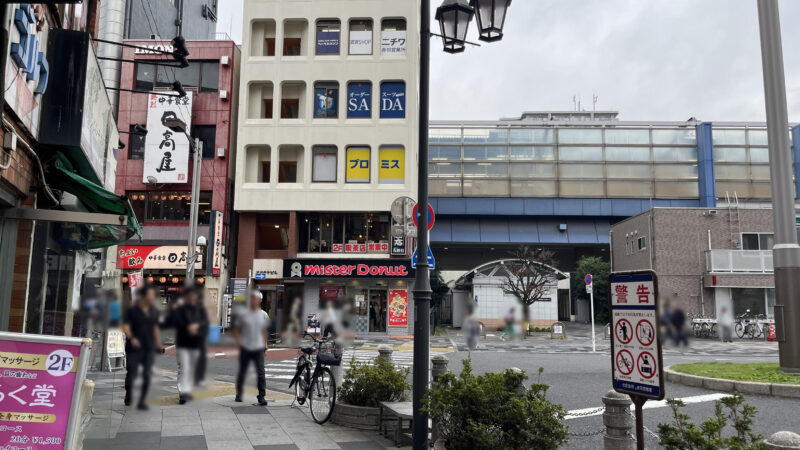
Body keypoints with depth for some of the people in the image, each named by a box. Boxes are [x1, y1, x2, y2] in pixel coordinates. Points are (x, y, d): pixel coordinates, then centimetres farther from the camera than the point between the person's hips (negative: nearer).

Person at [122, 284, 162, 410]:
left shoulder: (154, 312, 10)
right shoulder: (132, 310, -3)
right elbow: (126, 326, -9)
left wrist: (158, 343, 16)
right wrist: (131, 337, -25)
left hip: (149, 348, 3)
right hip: (134, 348, -3)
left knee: (147, 375, -2)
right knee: (131, 374, 4)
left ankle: (141, 401, 5)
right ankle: (128, 397, 30)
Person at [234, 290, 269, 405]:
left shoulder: (264, 315, 6)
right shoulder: (243, 314, 0)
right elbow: (236, 329, 6)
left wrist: (264, 344, 14)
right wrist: (238, 340, -8)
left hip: (258, 348, 1)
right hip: (245, 348, 0)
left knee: (261, 373, -7)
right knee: (242, 372, 11)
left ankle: (262, 396, -1)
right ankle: (239, 394, 29)